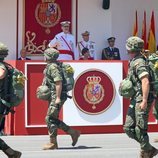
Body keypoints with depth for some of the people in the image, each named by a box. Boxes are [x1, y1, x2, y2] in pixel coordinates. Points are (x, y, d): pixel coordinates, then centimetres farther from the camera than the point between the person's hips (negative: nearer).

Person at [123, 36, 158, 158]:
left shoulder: (139, 62, -15)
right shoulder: (133, 62, 16)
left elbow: (146, 82, -25)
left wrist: (144, 101, -27)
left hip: (142, 100, -10)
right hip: (135, 100, 10)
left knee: (140, 130, -8)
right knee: (128, 129, 8)